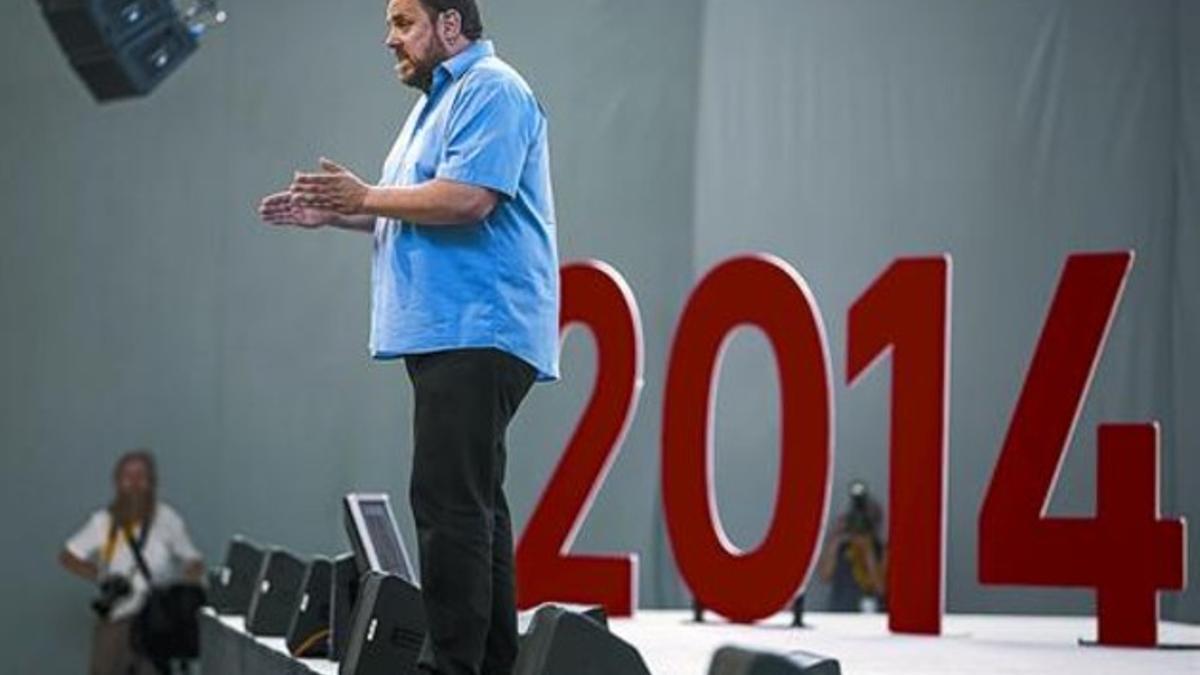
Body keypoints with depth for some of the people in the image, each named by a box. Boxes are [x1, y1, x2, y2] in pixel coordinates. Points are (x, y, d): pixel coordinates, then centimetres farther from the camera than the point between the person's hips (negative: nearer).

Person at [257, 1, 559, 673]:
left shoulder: (491, 90, -9)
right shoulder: (441, 99, 24)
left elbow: (466, 198, -21)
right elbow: (409, 214, 27)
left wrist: (367, 197, -10)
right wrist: (332, 214, 13)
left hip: (476, 333, -11)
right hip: (452, 335, 11)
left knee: (450, 505, -14)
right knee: (474, 505, 12)